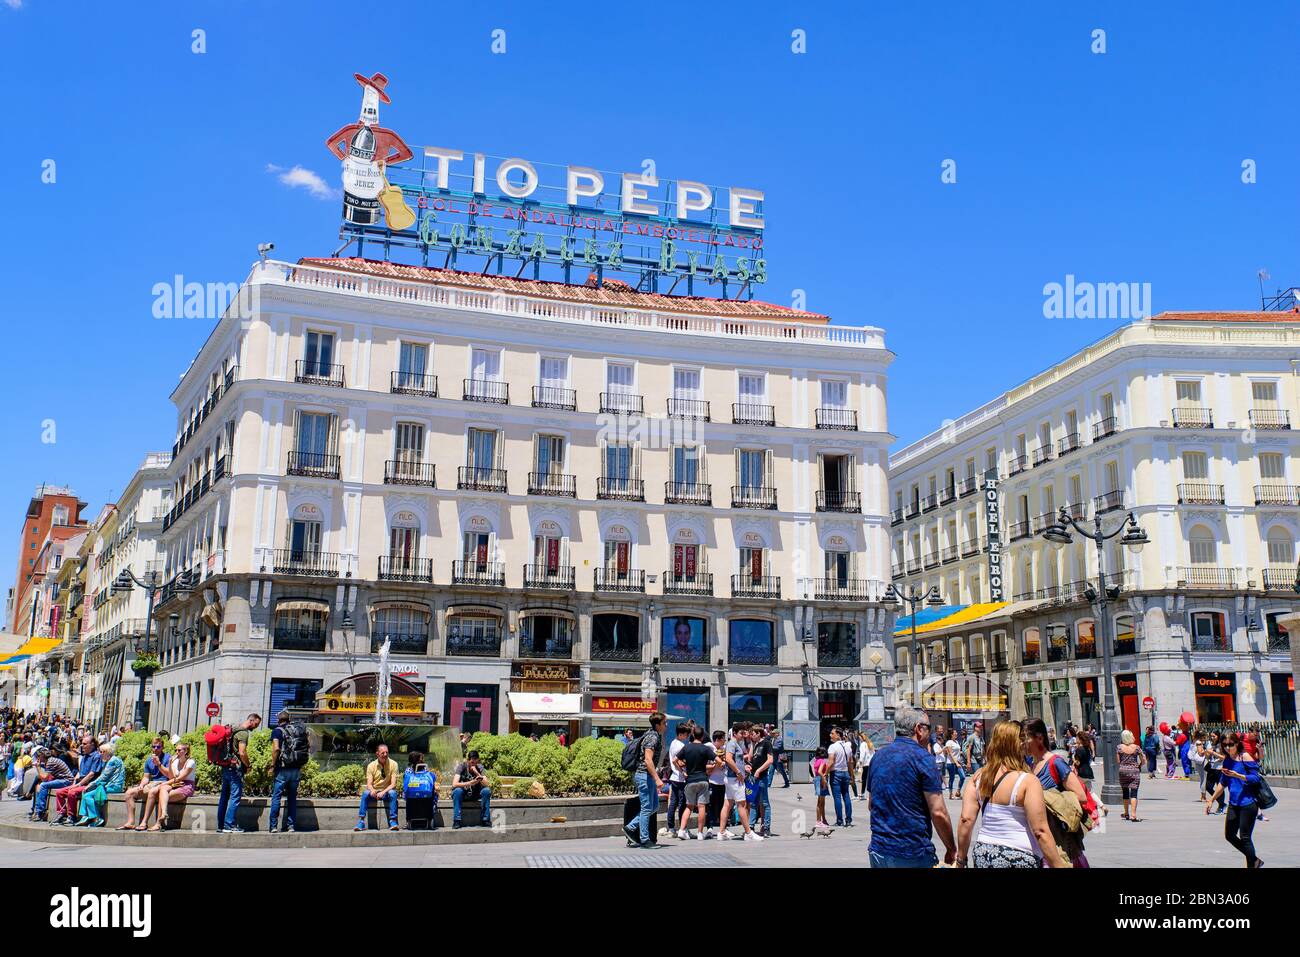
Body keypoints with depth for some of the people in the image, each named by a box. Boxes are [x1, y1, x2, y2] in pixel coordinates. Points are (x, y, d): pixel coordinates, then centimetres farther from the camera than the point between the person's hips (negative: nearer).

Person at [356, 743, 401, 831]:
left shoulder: (393, 764, -7)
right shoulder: (371, 765, -2)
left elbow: (393, 784, -11)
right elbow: (369, 784, -7)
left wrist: (383, 792, -29)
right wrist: (372, 790, -31)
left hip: (387, 792, -1)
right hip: (375, 792, 1)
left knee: (393, 793, -34)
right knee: (365, 793, -30)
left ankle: (393, 821, -29)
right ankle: (361, 822, -28)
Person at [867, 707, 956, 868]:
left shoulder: (878, 756, 9)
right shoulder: (923, 757, -11)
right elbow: (938, 813, -14)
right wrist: (952, 850, -3)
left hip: (878, 851, 6)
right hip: (913, 854, -6)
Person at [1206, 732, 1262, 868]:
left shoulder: (1245, 757, -9)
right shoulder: (1227, 760, 10)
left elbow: (1256, 778, -13)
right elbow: (1222, 783, 19)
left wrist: (1237, 775, -25)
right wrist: (1211, 800, 20)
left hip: (1248, 803, -7)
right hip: (1233, 804, 7)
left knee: (1244, 838, -4)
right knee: (1229, 835, 10)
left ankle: (1252, 864, 10)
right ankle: (1255, 860, 26)